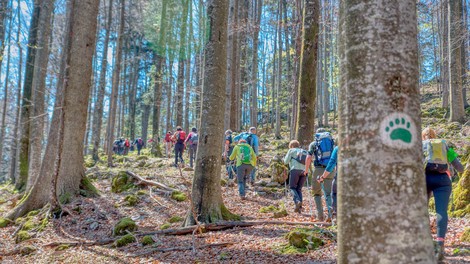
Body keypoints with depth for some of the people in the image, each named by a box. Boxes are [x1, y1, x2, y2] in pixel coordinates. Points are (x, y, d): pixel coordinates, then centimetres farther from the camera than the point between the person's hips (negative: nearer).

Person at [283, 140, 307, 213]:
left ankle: (297, 201, -23)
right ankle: (299, 207, -1)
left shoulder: (292, 150, 12)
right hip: (304, 171, 5)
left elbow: (286, 161, 7)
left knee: (292, 187, 2)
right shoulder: (304, 152, 27)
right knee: (299, 189, 11)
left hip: (295, 170, -5)